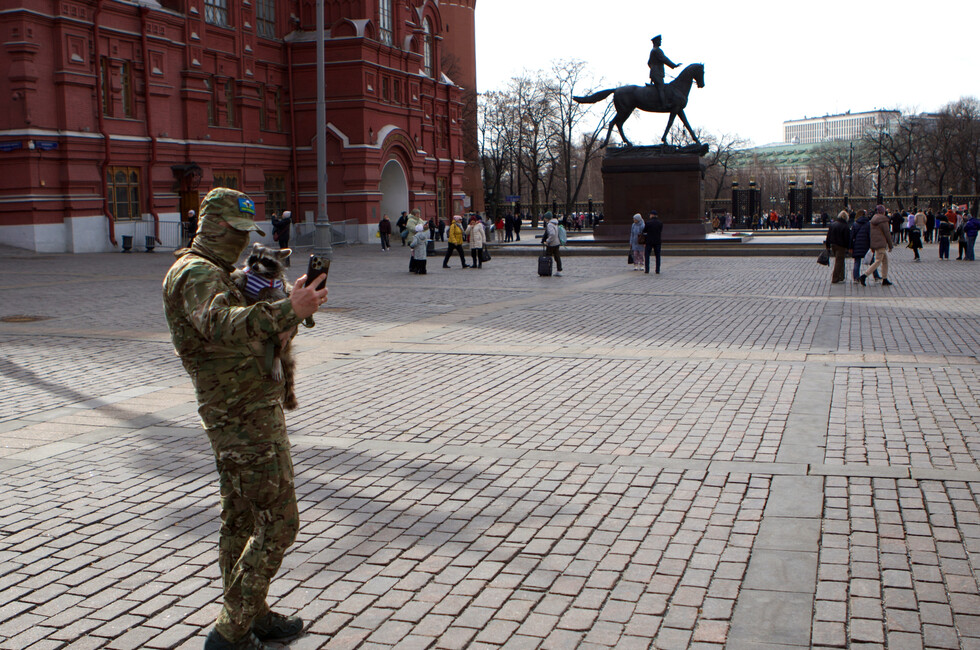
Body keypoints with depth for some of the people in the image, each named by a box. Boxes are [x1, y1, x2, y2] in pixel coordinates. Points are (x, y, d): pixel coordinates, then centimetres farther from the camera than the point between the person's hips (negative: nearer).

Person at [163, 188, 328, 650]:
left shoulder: (218, 272, 17)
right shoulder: (196, 274, -17)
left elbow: (247, 329, 21)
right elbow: (221, 325, -38)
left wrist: (285, 323, -2)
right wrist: (287, 312, -52)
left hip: (238, 416, 10)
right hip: (247, 419, -10)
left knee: (241, 520, 17)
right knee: (278, 523, -6)